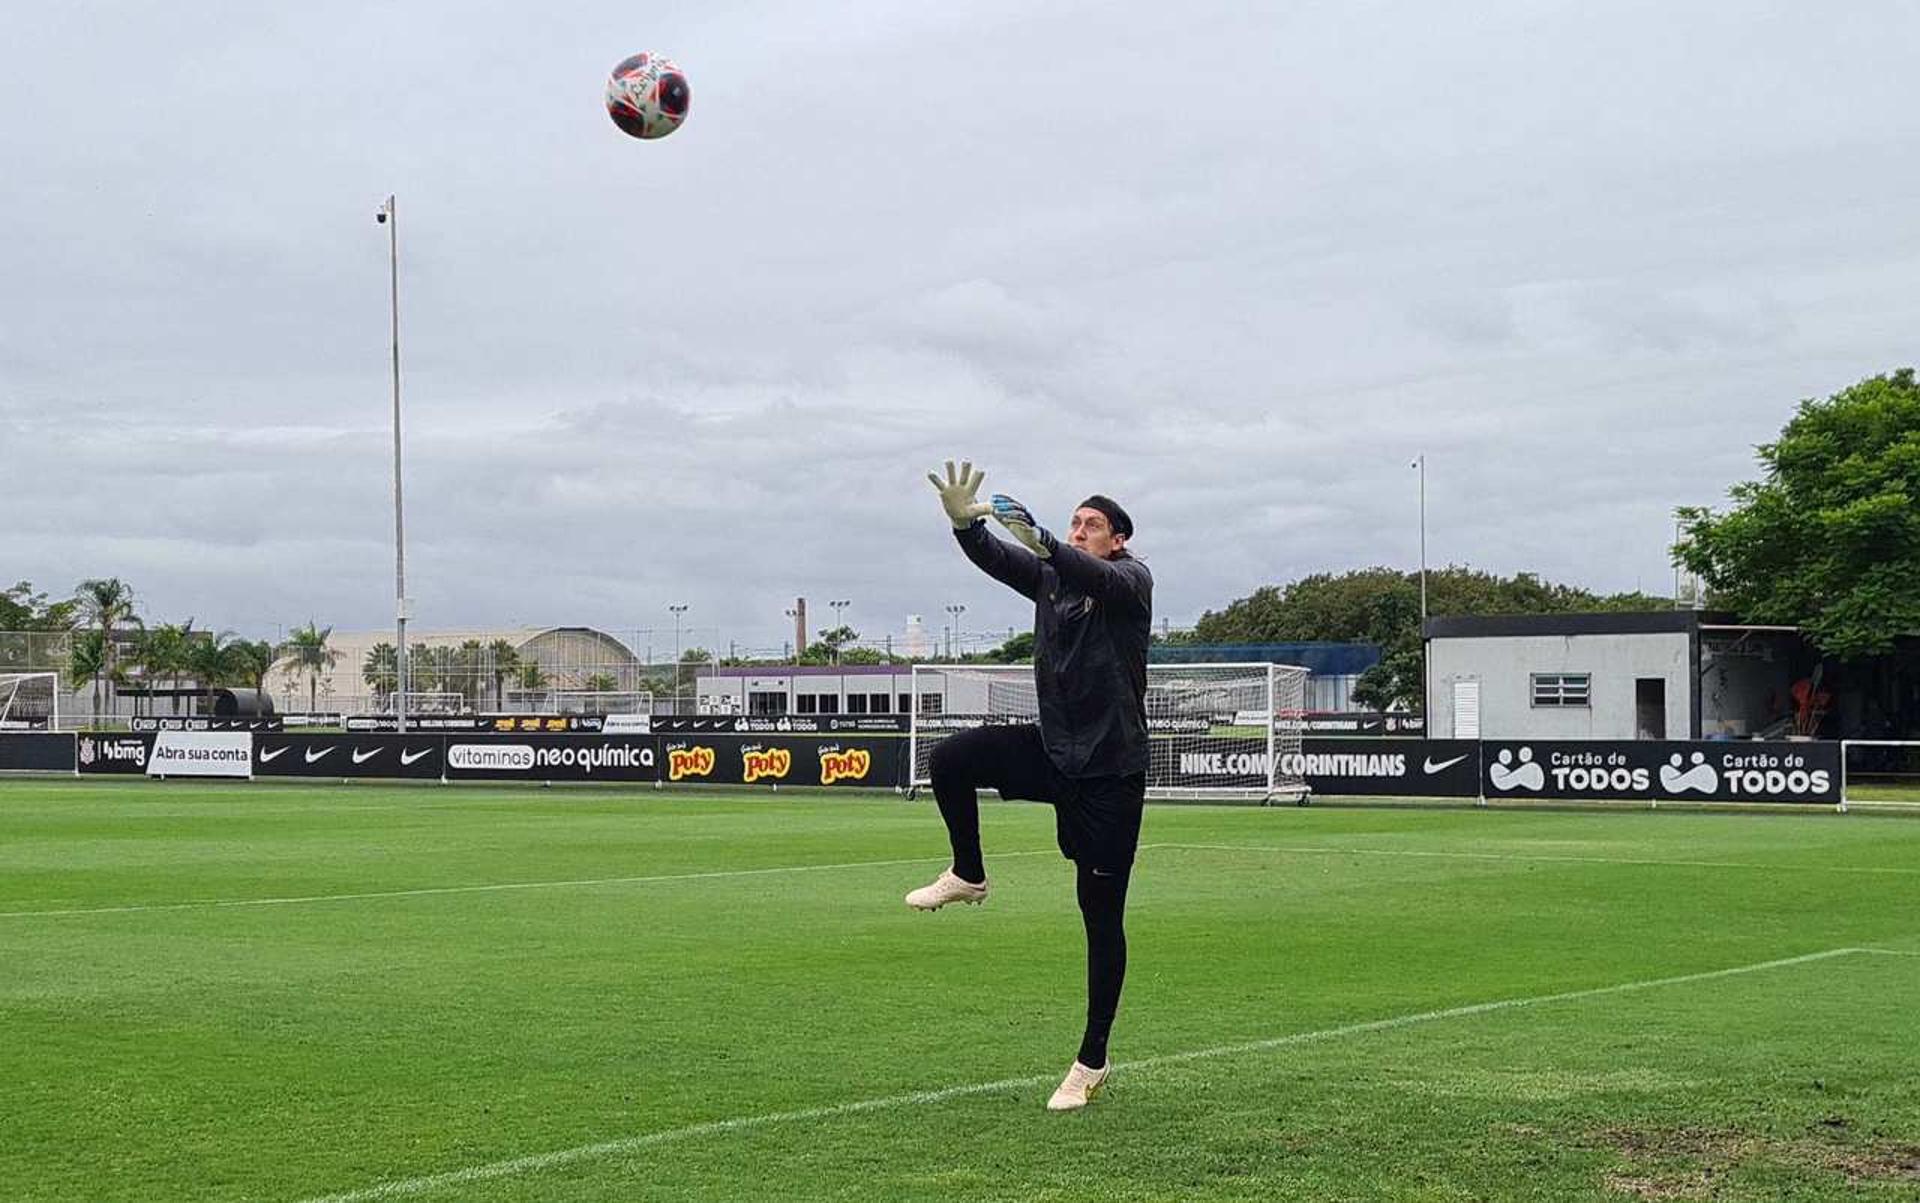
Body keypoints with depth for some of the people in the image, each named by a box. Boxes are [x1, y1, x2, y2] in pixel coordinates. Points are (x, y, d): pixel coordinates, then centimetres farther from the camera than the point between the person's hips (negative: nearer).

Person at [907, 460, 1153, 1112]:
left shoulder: (1131, 579, -8)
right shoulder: (1049, 574, 7)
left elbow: (1097, 576, -31)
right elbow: (995, 559, -8)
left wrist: (1039, 541, -49)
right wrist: (964, 524, -30)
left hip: (1109, 770, -5)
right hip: (1051, 750, 5)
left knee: (1102, 916, 0)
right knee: (950, 760, -18)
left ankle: (1093, 1062, 9)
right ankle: (968, 876, 8)